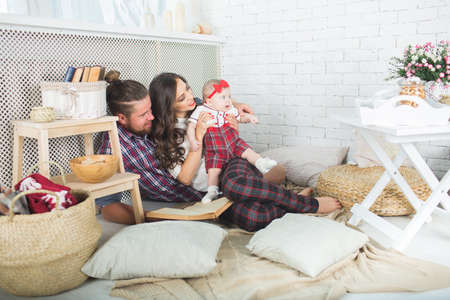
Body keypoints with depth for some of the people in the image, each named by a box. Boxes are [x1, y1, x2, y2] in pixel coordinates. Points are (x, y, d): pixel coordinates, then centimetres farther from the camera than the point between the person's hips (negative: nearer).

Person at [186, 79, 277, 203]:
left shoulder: (230, 110, 3)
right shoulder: (201, 110, -10)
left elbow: (240, 117, 20)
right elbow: (191, 126, -8)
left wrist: (249, 117, -1)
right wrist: (193, 141, -21)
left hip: (233, 142, 3)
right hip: (214, 150, -3)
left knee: (246, 150, -12)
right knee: (213, 169, -9)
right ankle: (212, 190, -2)